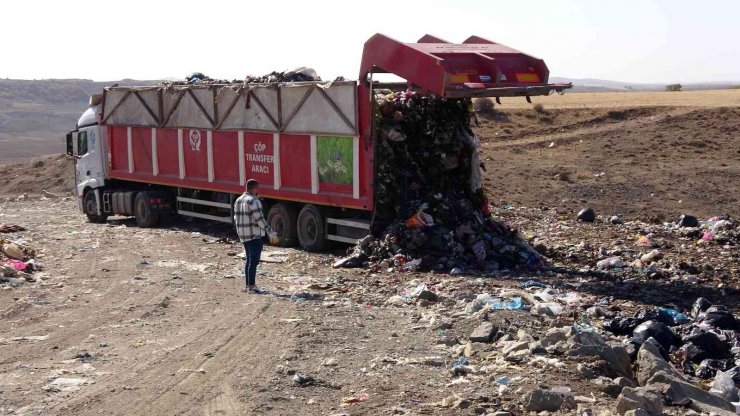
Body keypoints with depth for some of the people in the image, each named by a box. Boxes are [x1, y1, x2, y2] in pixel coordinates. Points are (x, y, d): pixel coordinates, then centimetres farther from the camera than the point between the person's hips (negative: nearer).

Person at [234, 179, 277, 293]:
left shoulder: (238, 200, 12)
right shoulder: (253, 201, -15)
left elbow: (236, 218, 16)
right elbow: (259, 219, -20)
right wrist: (270, 233, -17)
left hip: (243, 235, 9)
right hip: (255, 235, -9)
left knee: (249, 259, 17)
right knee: (254, 260, -6)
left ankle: (248, 285, 21)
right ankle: (251, 286, -6)